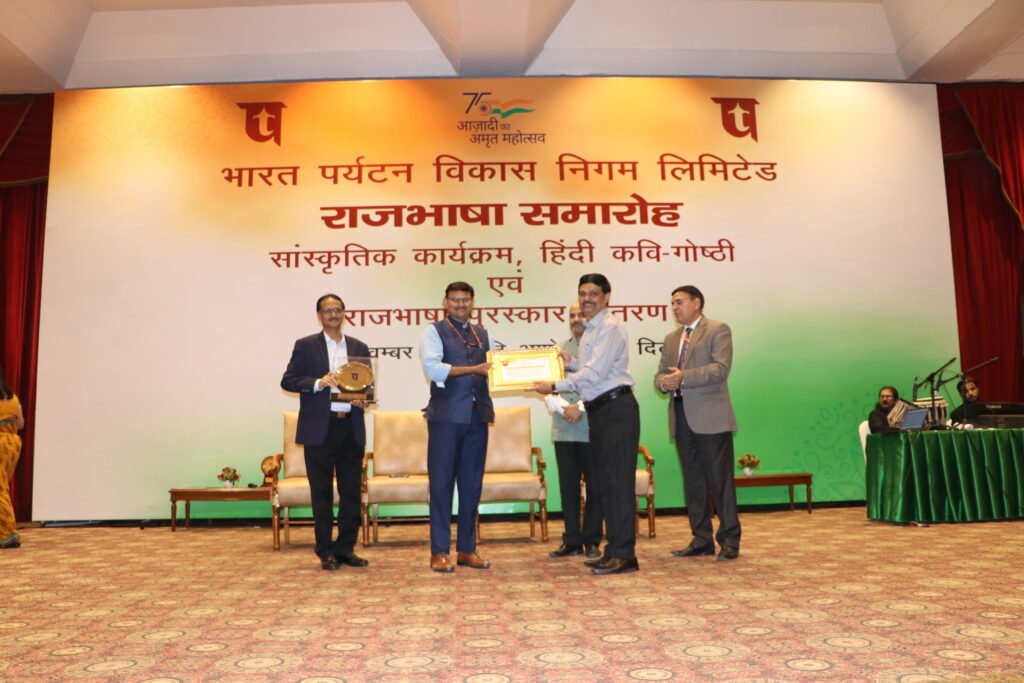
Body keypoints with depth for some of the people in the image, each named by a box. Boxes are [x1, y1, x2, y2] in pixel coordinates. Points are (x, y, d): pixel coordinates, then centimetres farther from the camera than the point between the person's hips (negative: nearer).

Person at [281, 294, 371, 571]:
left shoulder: (359, 347, 13)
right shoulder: (306, 346, 3)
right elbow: (287, 381, -2)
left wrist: (364, 399, -6)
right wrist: (318, 383, -17)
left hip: (352, 429, 4)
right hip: (319, 429, -3)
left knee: (351, 491, 7)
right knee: (322, 493, 3)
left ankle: (346, 548, 17)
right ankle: (326, 552, 12)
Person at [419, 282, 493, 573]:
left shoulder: (483, 334, 18)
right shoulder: (434, 331, 1)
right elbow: (432, 368, -14)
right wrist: (473, 369, -17)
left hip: (477, 417, 5)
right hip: (446, 417, -5)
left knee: (472, 484, 8)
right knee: (442, 483, 0)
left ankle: (467, 549, 17)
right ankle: (440, 552, 7)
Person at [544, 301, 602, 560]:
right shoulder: (560, 349, 12)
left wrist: (580, 407, -15)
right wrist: (563, 408, -8)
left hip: (592, 429, -4)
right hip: (563, 429, 4)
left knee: (595, 486, 5)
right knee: (568, 486, 9)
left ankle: (592, 541, 17)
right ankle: (572, 540, 19)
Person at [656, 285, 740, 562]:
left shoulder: (718, 330, -1)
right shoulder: (671, 338, 20)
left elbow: (721, 368, -14)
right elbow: (661, 373, 17)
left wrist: (684, 377, -22)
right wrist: (664, 382, -7)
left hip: (710, 417, -6)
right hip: (681, 417, 7)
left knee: (719, 479, -3)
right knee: (692, 480, 9)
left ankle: (729, 540, 6)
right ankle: (701, 539, 17)